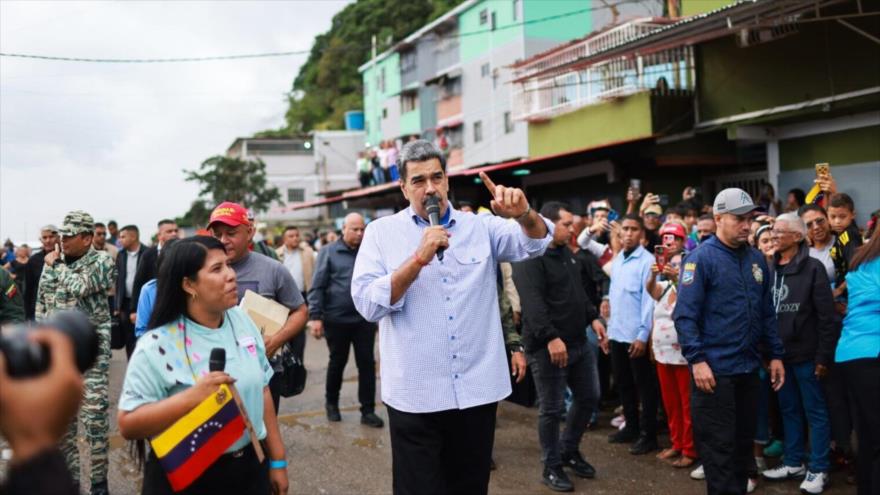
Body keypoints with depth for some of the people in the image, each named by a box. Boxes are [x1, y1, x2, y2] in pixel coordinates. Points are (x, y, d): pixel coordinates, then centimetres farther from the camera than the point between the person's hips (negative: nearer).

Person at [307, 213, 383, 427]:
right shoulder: (329, 252, -3)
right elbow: (317, 287, -5)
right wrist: (315, 316, -11)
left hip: (364, 319, 2)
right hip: (336, 319, -2)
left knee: (367, 363, 2)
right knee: (337, 362, 13)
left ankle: (368, 410, 10)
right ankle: (331, 403, 33)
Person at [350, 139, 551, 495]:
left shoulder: (481, 227, 7)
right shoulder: (382, 232, 0)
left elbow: (536, 242, -5)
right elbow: (367, 303, -10)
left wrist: (523, 213, -27)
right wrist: (419, 259, -21)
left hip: (478, 389, 3)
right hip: (415, 395, -2)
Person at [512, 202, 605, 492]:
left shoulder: (567, 253, 13)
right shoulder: (529, 258, -16)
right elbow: (533, 303, -26)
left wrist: (593, 318, 13)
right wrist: (551, 337, -32)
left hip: (578, 342, 9)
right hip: (548, 347, -9)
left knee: (588, 397, 16)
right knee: (552, 409, 1)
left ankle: (569, 451, 34)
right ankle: (551, 467, 16)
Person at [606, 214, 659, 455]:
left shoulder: (647, 261, -12)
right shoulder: (617, 259, 10)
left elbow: (649, 300, -15)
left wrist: (643, 335, -18)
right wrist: (609, 326, 12)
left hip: (636, 335, -7)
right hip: (617, 333, 7)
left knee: (644, 386, 3)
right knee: (623, 383, 16)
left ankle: (648, 434, 12)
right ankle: (631, 426, 30)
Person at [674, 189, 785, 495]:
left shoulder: (756, 259, 9)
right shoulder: (701, 258, -10)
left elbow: (767, 313, 15)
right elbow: (685, 314, -14)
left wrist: (776, 355, 11)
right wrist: (697, 360, -20)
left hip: (748, 367, 6)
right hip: (714, 369, -6)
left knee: (743, 442, 16)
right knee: (719, 446, 0)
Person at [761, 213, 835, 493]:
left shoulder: (812, 268, -9)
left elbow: (826, 316, -11)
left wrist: (824, 356, -13)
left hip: (806, 353, -5)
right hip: (780, 353, 6)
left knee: (815, 411, 4)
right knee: (789, 410, 15)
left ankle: (818, 470, 12)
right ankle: (793, 463, 26)